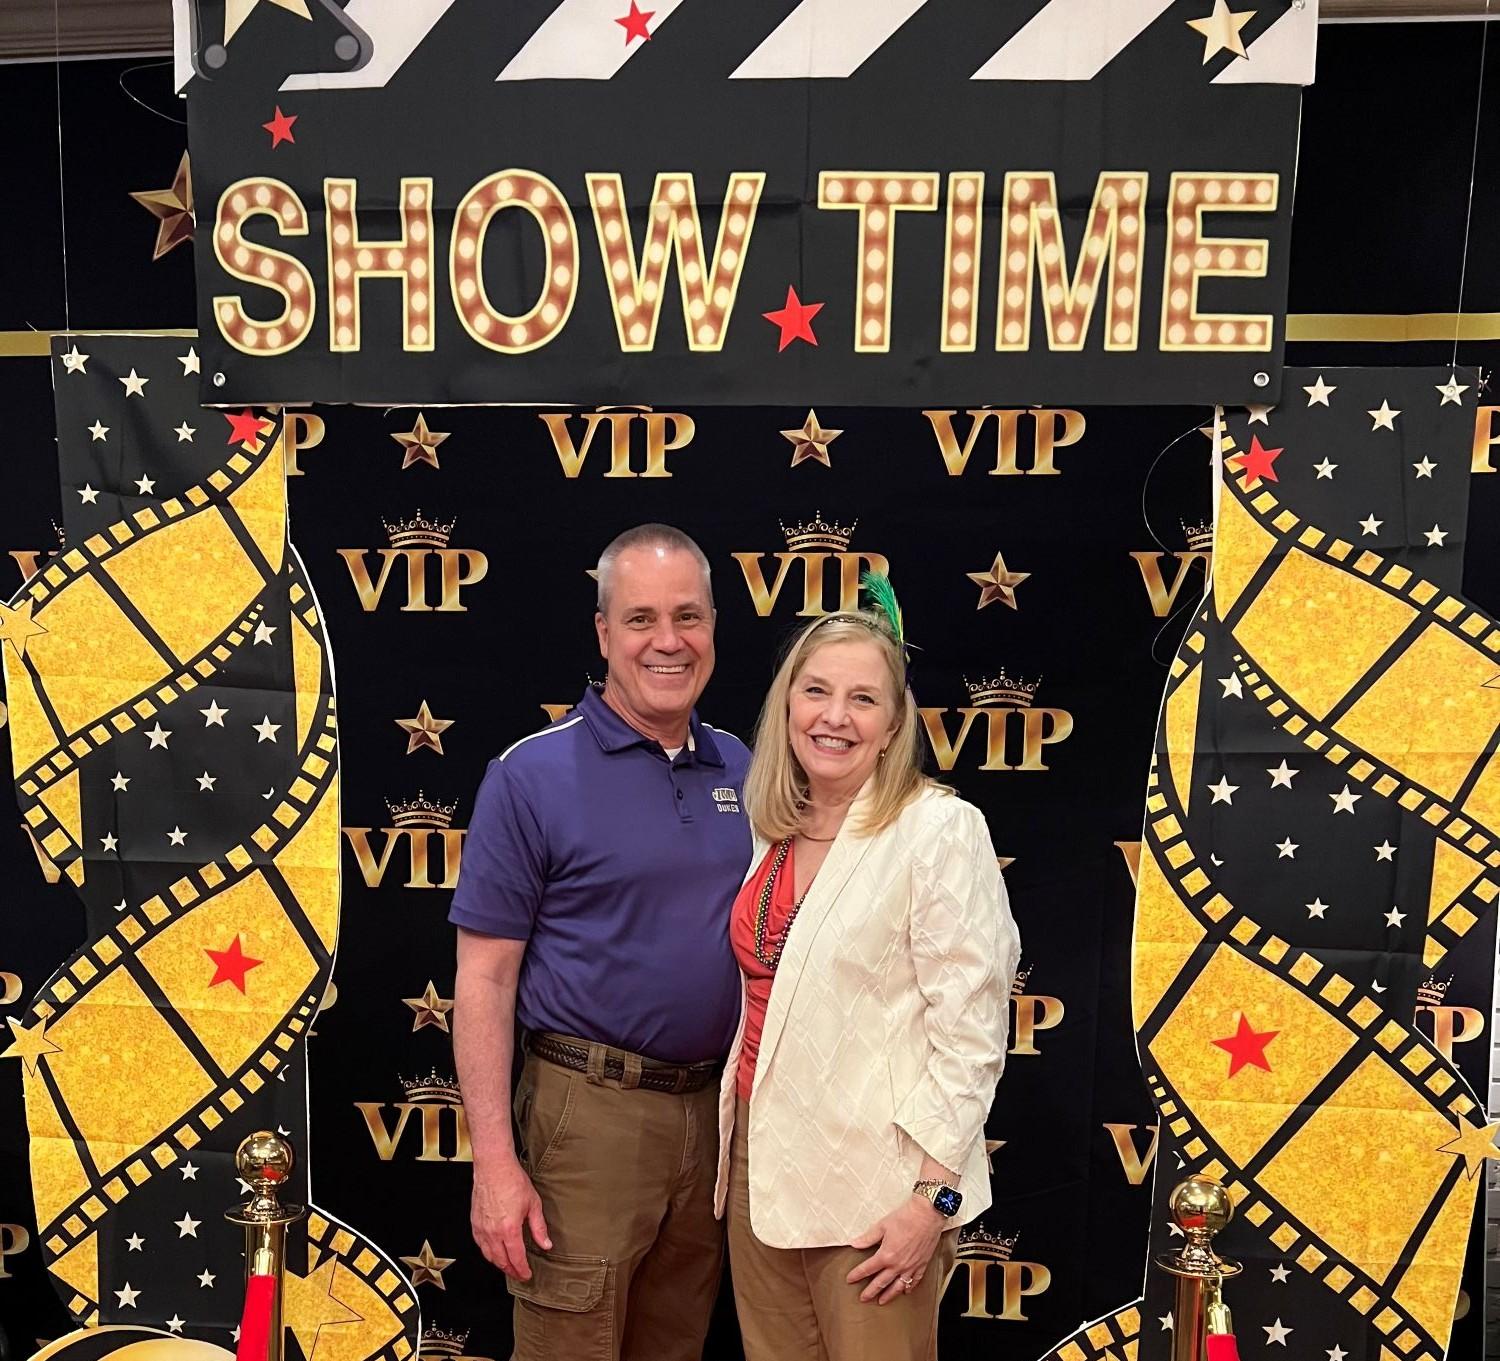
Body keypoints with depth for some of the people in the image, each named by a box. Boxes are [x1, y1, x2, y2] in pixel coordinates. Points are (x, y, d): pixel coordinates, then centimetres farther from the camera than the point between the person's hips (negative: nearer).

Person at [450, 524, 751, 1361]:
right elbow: (484, 980, -10)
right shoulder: (534, 775, -11)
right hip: (591, 1110, -5)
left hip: (717, 1106, 5)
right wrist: (495, 1162, -14)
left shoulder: (743, 769, 4)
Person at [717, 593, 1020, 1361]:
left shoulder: (942, 829, -14)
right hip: (760, 1158, 6)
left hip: (871, 1182, -6)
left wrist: (933, 1196, -16)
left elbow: (971, 1027, -15)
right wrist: (740, 1140, 13)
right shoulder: (774, 831, 6)